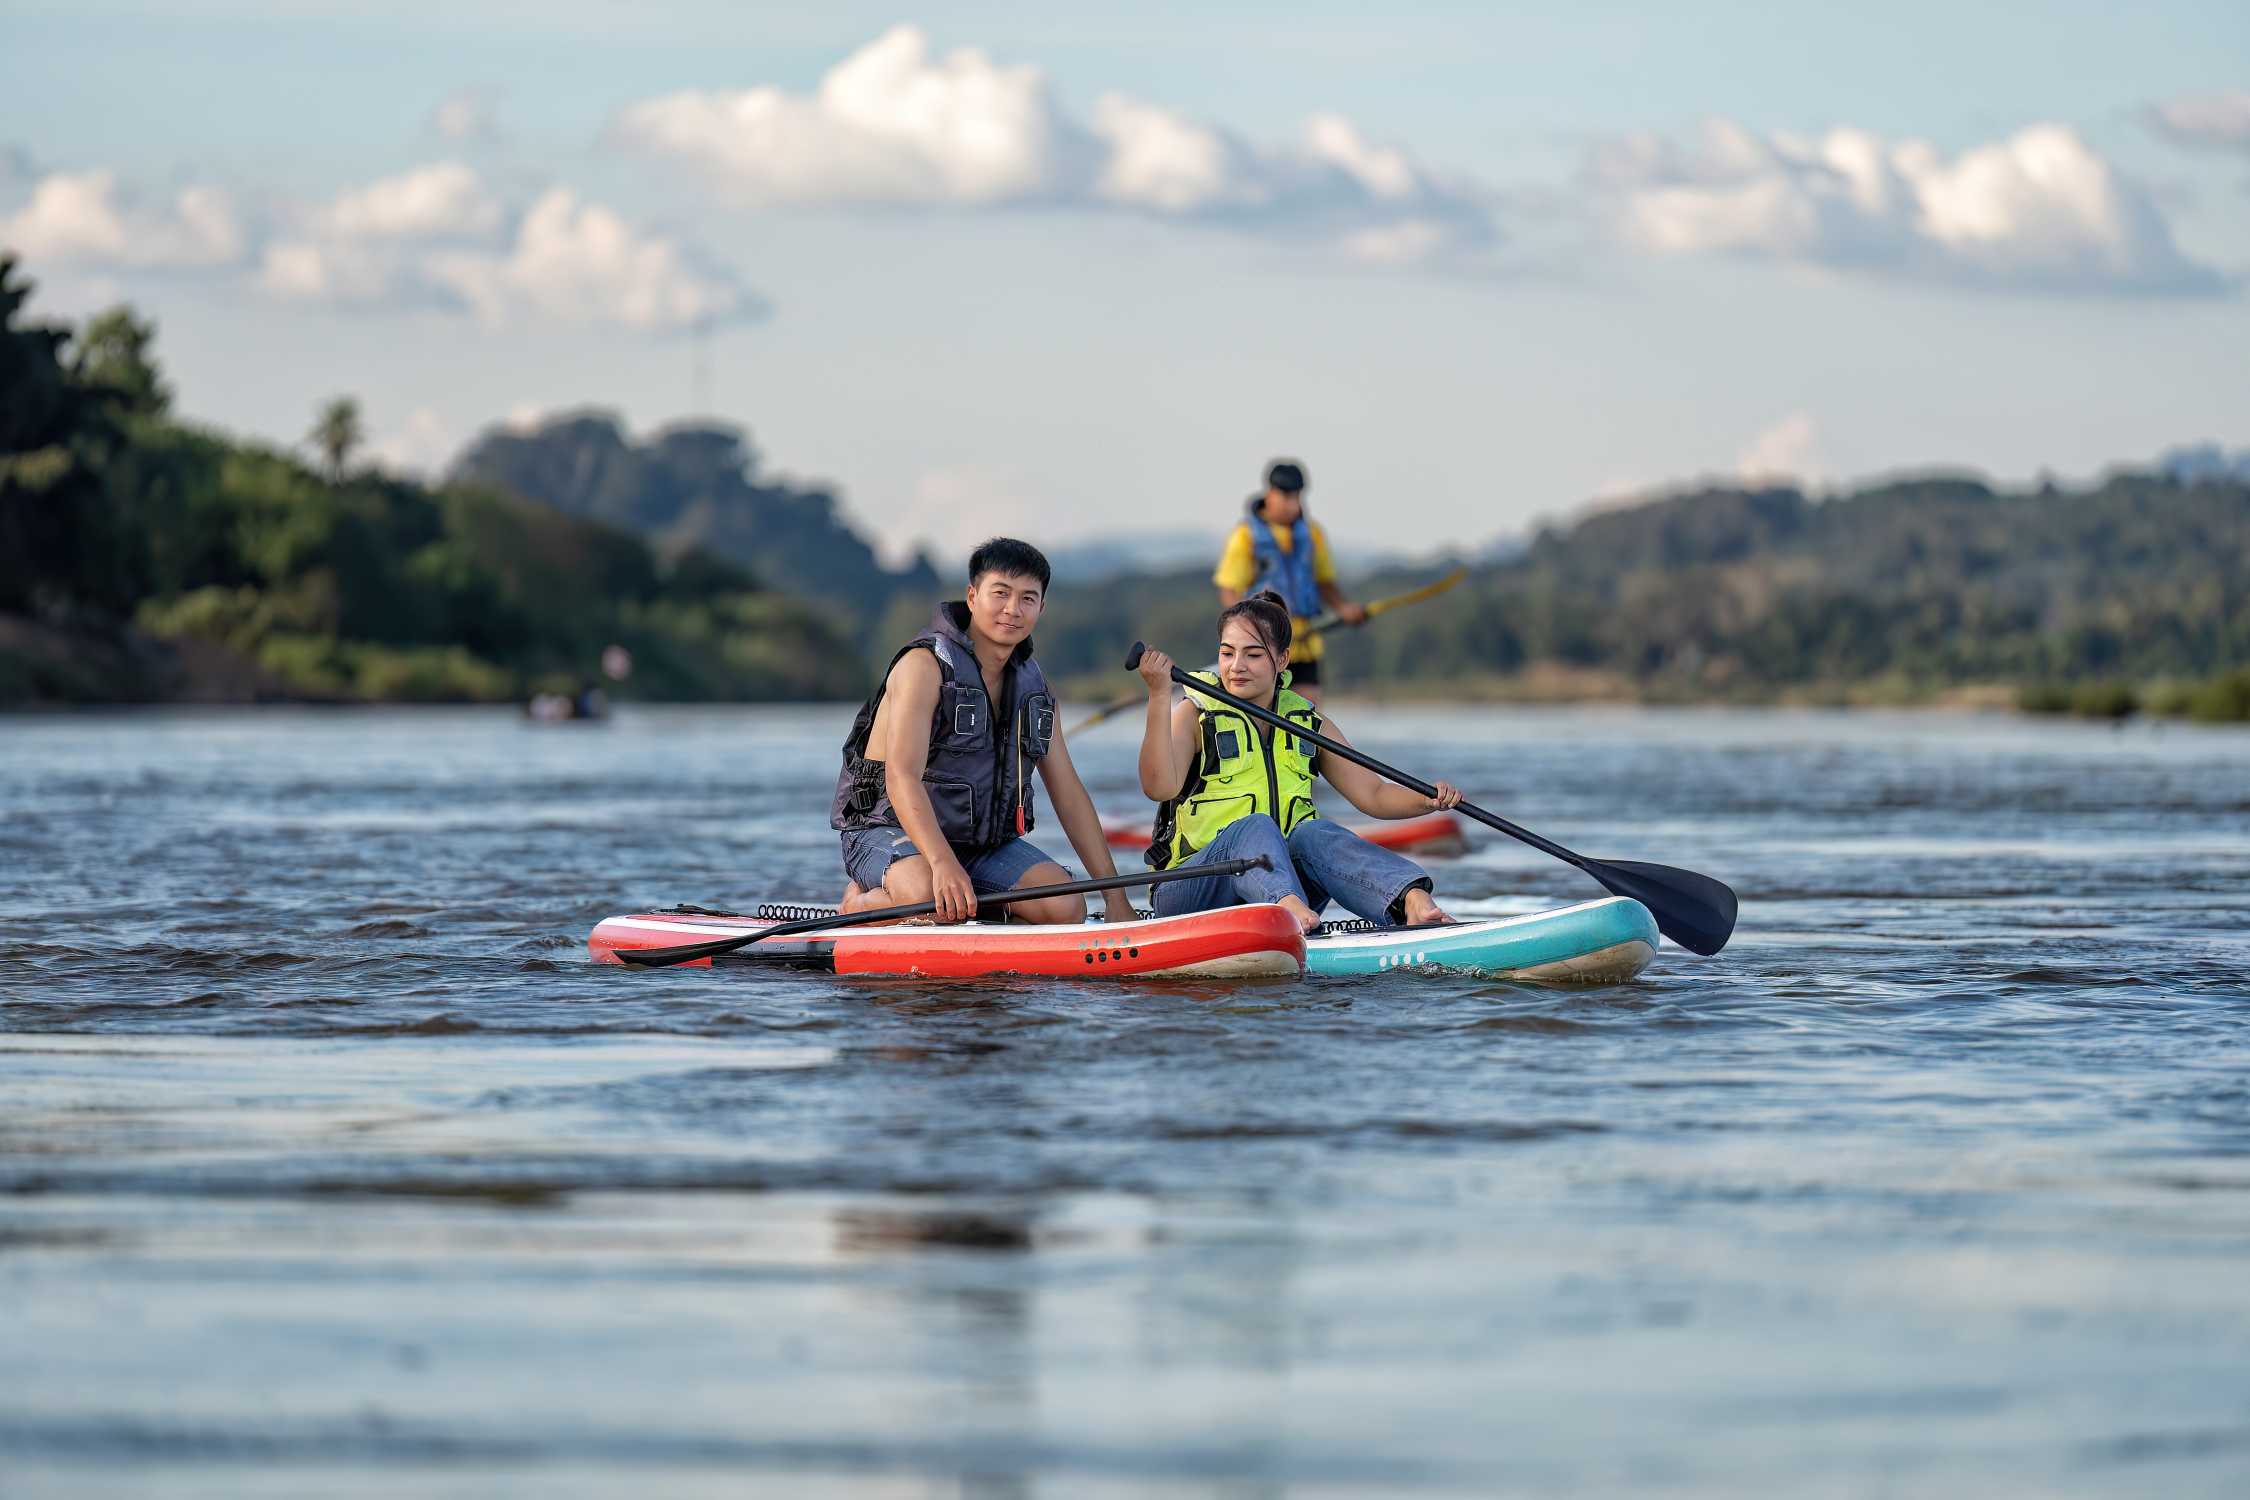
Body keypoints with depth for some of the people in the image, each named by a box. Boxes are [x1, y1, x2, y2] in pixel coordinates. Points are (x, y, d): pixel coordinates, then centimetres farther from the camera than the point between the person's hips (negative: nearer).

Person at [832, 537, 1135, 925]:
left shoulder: (1031, 685, 9)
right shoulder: (925, 665, -14)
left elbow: (1068, 793, 10)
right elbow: (902, 778, -26)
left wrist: (1115, 895, 3)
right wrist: (942, 863, -42)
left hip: (984, 842, 6)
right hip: (892, 831, -6)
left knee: (1067, 908, -20)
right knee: (934, 902, -39)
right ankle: (859, 901, -6)